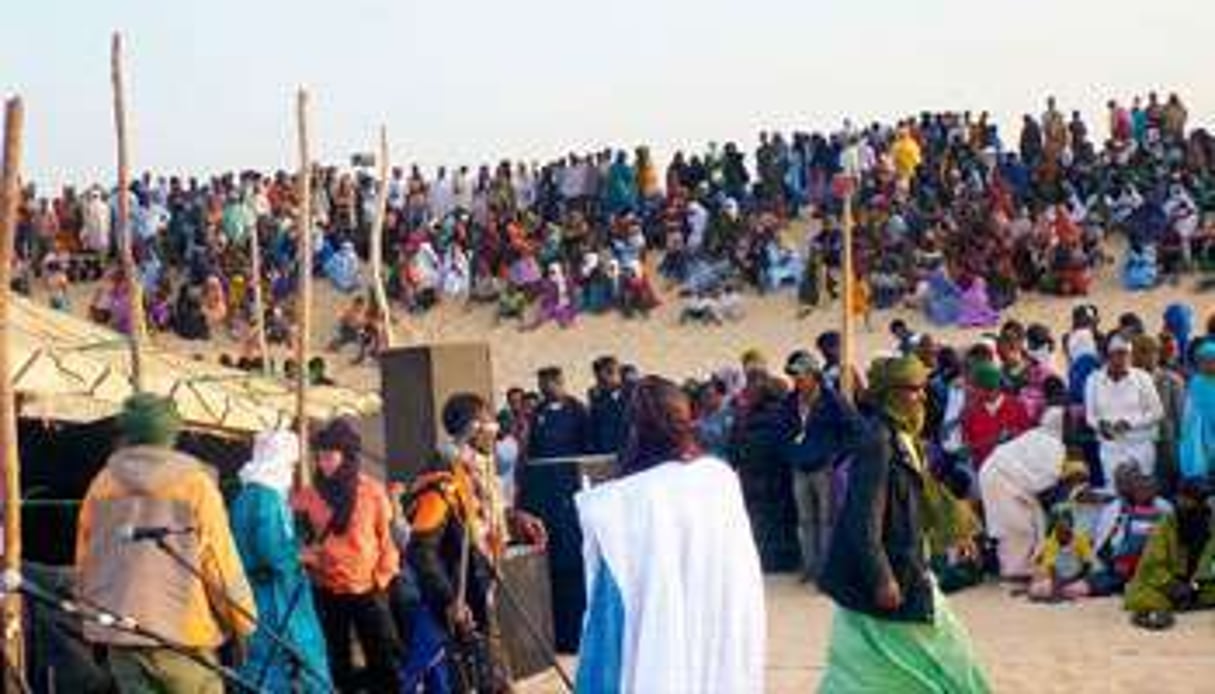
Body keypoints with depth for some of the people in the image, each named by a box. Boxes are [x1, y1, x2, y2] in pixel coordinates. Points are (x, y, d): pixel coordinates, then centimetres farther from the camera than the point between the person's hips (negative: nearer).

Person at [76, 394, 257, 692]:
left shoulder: (102, 483, 7)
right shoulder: (195, 483, -7)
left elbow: (84, 560, 12)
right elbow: (221, 563, -8)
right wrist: (242, 623, 3)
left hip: (118, 632, 5)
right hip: (182, 632, -4)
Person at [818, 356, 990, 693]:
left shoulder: (904, 439, 8)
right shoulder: (877, 441, -21)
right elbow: (864, 517, -25)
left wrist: (953, 529, 29)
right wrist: (881, 578, -26)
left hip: (908, 570, 10)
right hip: (883, 570, -10)